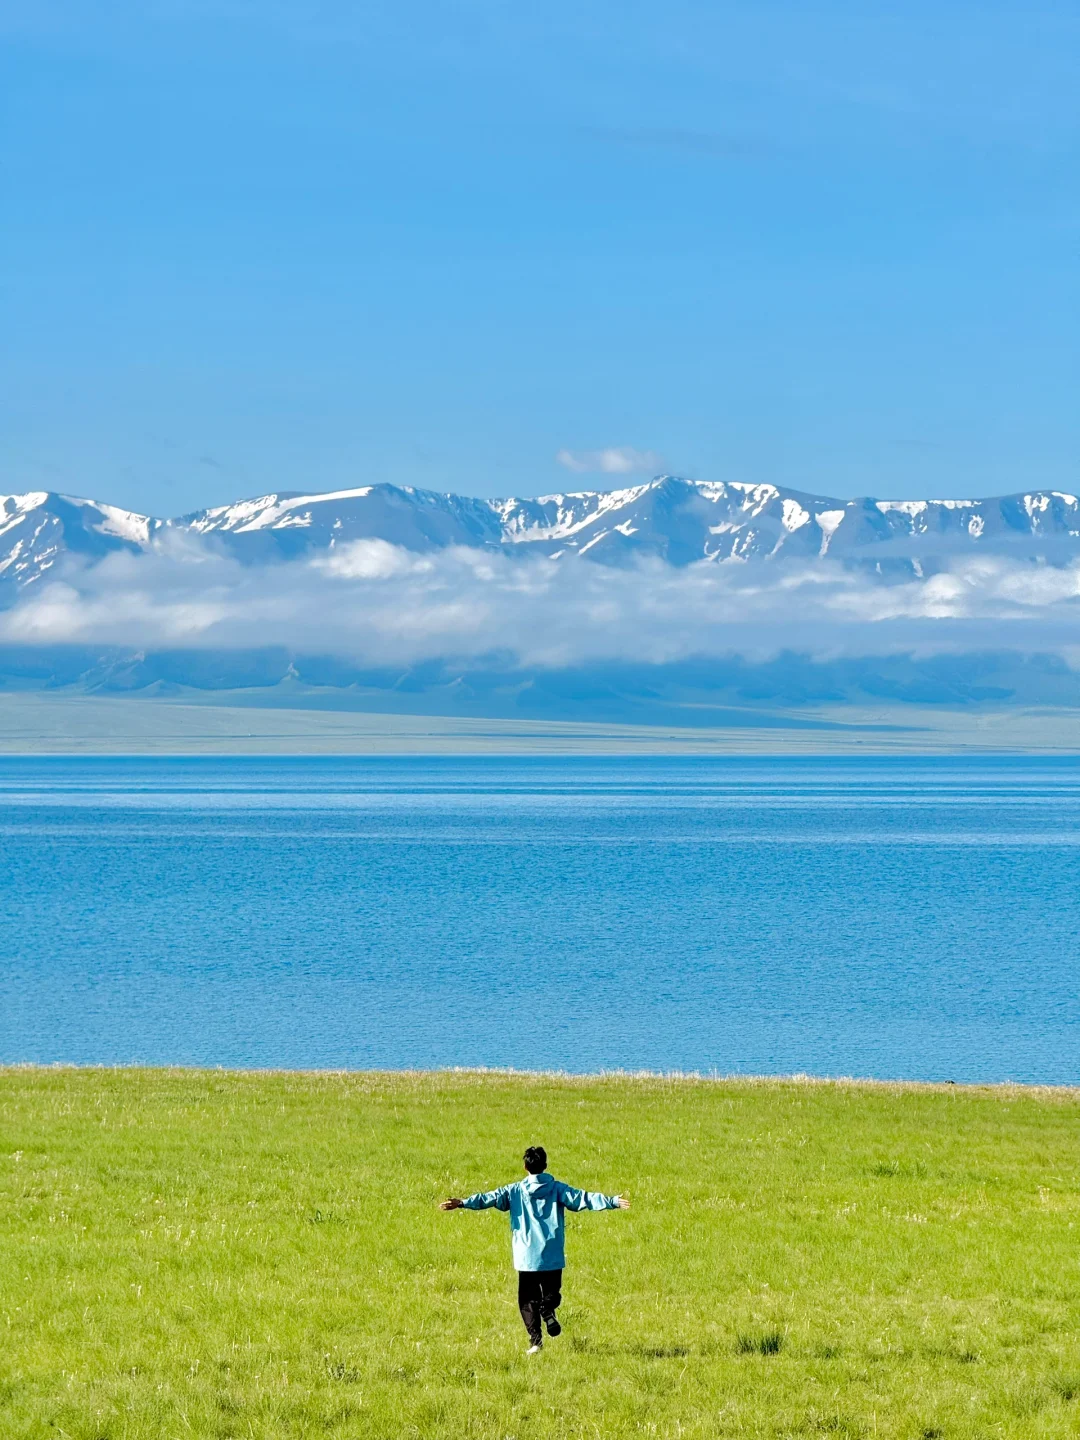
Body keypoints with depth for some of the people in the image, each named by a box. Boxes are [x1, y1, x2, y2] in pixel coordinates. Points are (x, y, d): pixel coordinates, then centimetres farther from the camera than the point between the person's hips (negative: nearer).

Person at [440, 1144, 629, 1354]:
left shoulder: (514, 1191, 1)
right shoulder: (557, 1189, 1)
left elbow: (490, 1198, -6)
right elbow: (583, 1198, -6)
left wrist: (462, 1203, -9)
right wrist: (612, 1202, -7)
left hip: (526, 1257, 0)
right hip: (553, 1257, 1)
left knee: (528, 1299, 7)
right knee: (551, 1292, 16)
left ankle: (536, 1340, -8)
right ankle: (548, 1311, -17)